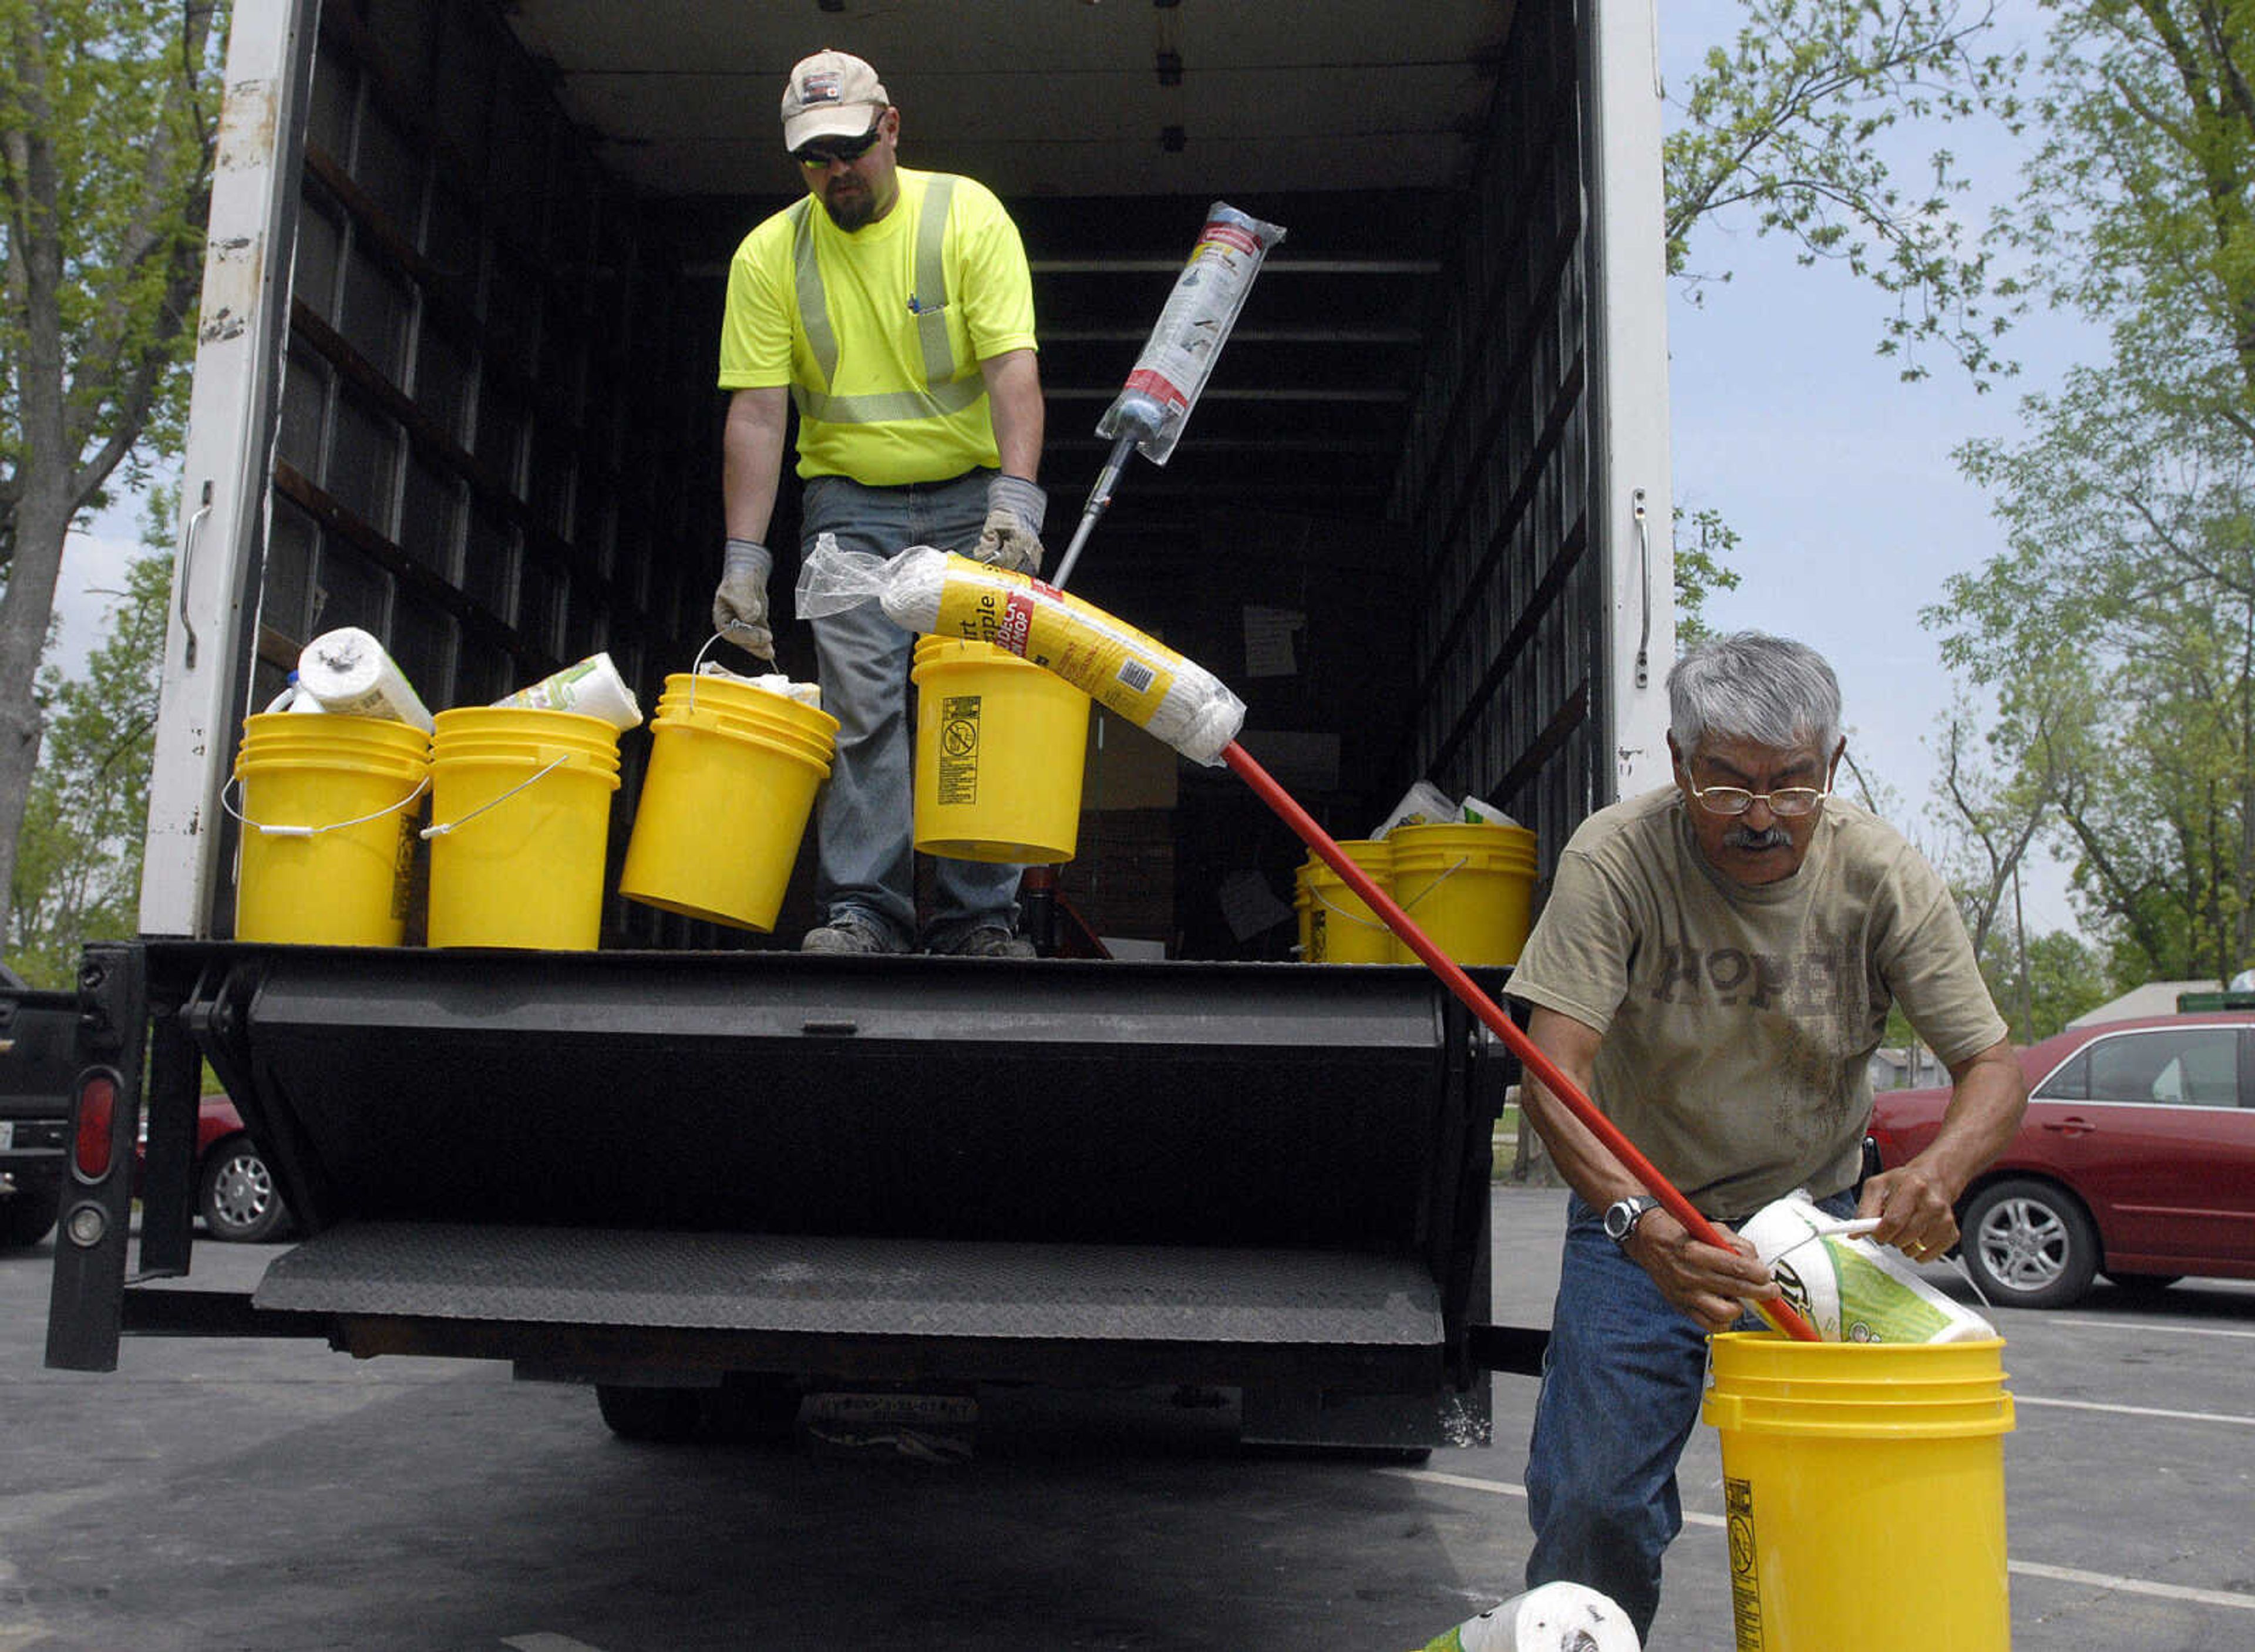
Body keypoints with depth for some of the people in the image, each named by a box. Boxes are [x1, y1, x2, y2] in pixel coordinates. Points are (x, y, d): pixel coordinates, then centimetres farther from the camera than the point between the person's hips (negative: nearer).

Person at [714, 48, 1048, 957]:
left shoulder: (968, 215, -5)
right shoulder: (768, 254, 0)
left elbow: (1013, 367, -15)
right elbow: (756, 413, -5)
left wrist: (1014, 499, -29)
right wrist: (744, 558, -12)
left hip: (972, 498, -1)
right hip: (849, 507, 1)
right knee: (859, 702, -10)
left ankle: (980, 917, -1)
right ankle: (862, 911, -9)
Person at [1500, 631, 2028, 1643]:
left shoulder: (1882, 876, -14)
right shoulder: (1615, 859, -21)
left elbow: (1993, 1071, -11)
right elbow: (1553, 1075, -28)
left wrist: (1937, 1172, -33)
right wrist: (1642, 1225, -44)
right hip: (1638, 1221, -1)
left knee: (1838, 1500, -3)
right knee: (1590, 1502, -6)